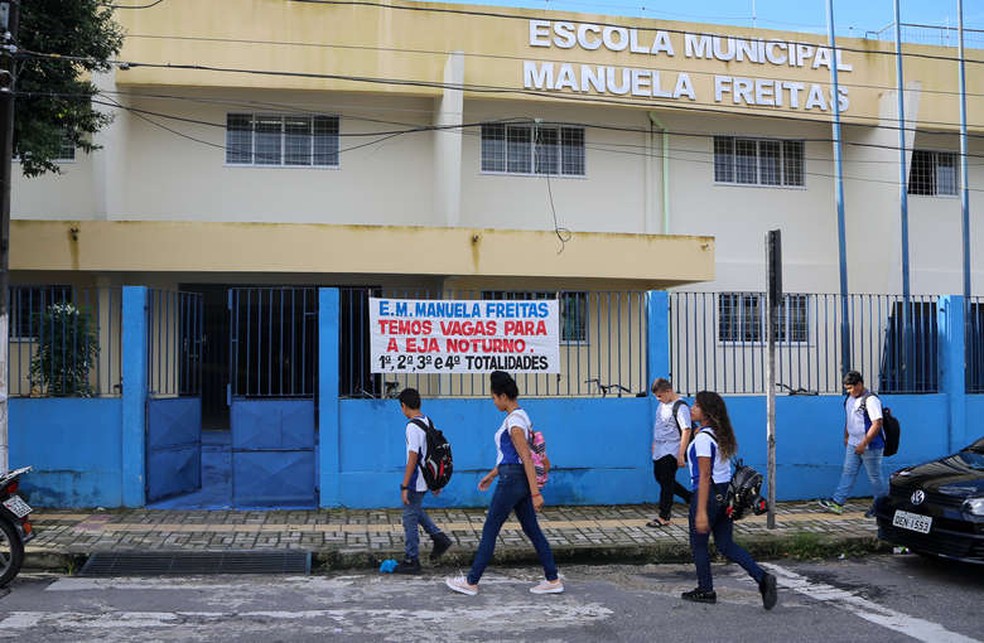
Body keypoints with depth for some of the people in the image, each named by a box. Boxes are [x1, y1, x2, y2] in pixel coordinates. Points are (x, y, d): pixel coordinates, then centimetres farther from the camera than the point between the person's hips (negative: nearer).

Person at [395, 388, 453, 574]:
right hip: (427, 479, 9)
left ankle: (411, 561, 10)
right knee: (416, 511, 26)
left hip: (415, 482, -9)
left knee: (410, 519, 2)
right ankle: (439, 537, 21)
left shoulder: (412, 427, -20)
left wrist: (404, 486, -18)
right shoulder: (429, 422, 7)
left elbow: (412, 458, -22)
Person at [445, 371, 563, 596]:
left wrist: (535, 493, -23)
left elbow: (526, 458, -22)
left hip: (512, 480, -10)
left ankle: (471, 582, 11)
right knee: (532, 529, 11)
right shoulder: (520, 416, 13)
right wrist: (492, 474, 27)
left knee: (490, 530, 1)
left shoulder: (514, 421, -17)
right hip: (518, 479, 10)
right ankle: (553, 580, 14)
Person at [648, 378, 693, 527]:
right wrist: (654, 443, 22)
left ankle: (663, 517, 7)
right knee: (659, 477, 16)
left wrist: (681, 455, -23)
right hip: (659, 450, 9)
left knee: (666, 483, -2)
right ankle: (691, 498, 29)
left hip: (671, 452, -9)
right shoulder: (662, 404, 9)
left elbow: (686, 431, -20)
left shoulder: (680, 407, -18)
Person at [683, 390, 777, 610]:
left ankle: (705, 590, 21)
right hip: (725, 492, 8)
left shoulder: (703, 438, -17)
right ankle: (762, 578, 0)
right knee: (726, 545, 13)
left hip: (709, 494, -8)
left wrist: (701, 512, -21)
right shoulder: (722, 435, 9)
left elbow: (704, 476, -21)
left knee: (698, 544, 10)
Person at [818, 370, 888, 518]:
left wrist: (864, 443, -24)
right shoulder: (850, 399, 8)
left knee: (875, 476, 4)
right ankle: (837, 502, 8)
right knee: (848, 472, 7)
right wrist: (846, 437, 23)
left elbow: (877, 424, -24)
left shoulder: (871, 400, -19)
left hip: (870, 446, -8)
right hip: (853, 444, 8)